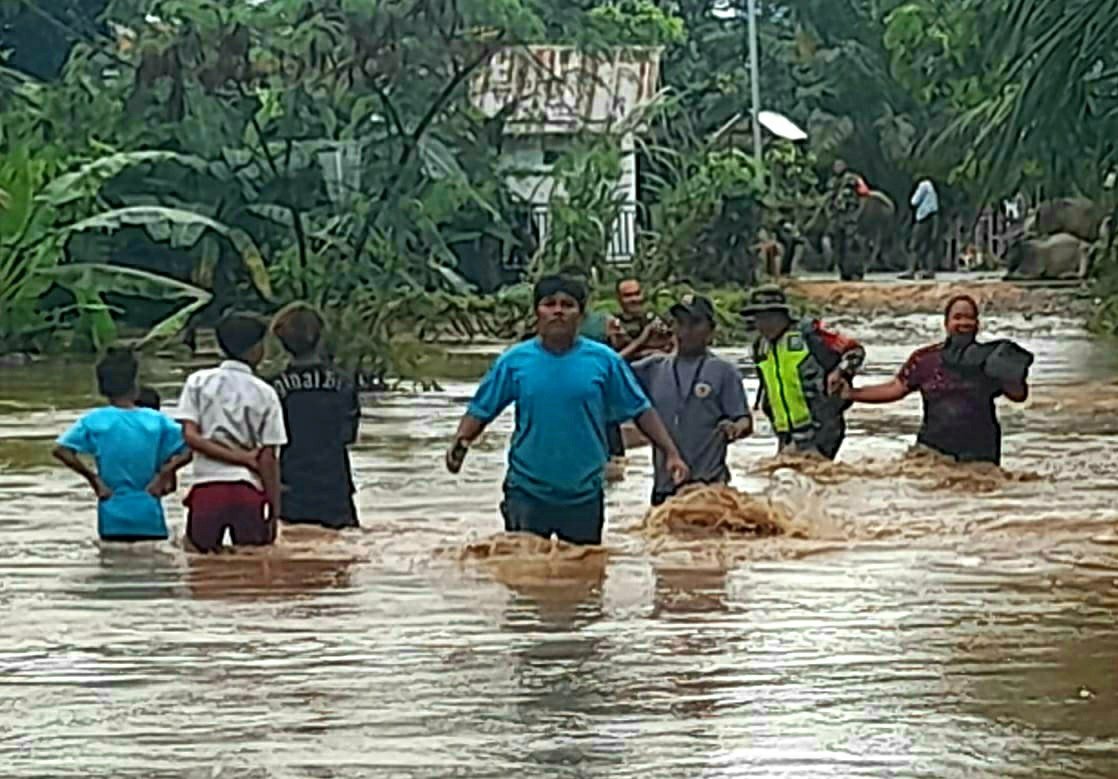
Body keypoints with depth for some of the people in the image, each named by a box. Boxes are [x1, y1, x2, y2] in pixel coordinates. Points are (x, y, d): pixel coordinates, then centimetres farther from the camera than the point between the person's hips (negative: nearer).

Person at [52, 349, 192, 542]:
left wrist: (93, 478, -8)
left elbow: (61, 450, -12)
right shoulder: (156, 420, -2)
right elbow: (188, 449, -6)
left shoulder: (94, 421, -4)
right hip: (150, 519, 0)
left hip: (113, 520, 0)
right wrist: (162, 475, -5)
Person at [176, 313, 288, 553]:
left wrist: (240, 457, -3)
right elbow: (268, 458, -1)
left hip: (206, 487, 1)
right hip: (249, 488, -1)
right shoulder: (265, 394, 1)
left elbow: (190, 436, -5)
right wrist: (275, 508, 3)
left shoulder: (198, 382, 4)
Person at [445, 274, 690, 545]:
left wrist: (671, 453, -4)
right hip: (527, 492, 0)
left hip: (584, 494, 0)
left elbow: (640, 411, 3)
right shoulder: (515, 361, -2)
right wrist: (461, 442, -17)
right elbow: (481, 410, 1)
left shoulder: (604, 360, -2)